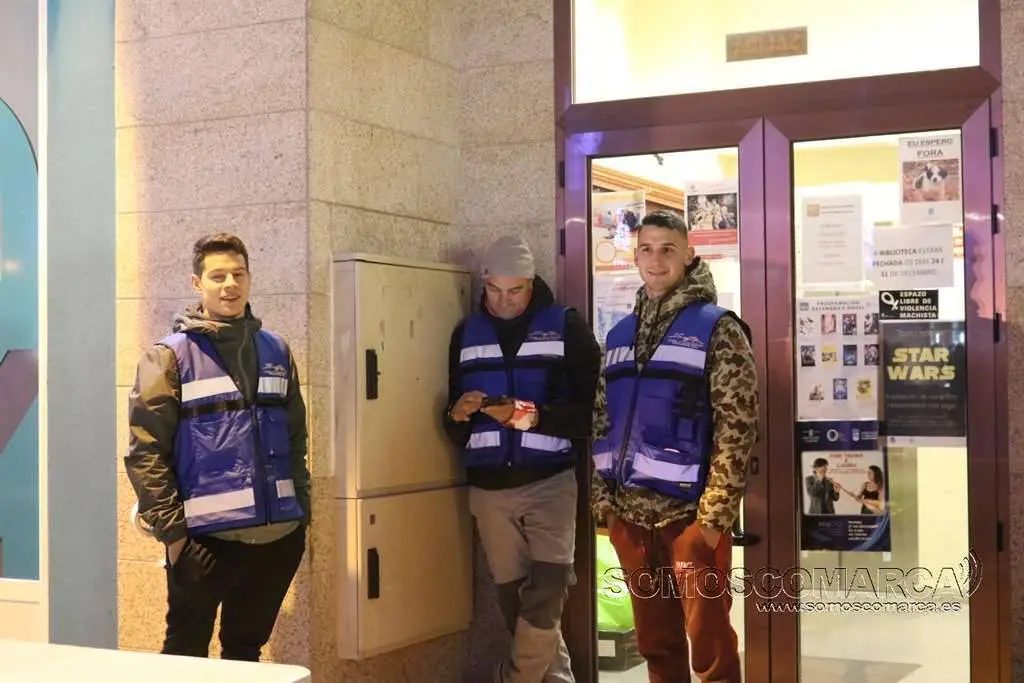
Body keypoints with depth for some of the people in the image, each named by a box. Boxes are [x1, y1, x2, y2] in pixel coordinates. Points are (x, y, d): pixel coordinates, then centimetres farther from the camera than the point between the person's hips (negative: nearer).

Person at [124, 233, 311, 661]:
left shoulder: (275, 351, 11)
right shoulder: (170, 357, -3)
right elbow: (145, 452, -8)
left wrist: (303, 509, 10)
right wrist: (172, 531, -13)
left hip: (277, 534, 4)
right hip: (206, 536, -4)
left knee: (245, 650, 17)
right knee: (185, 655, 6)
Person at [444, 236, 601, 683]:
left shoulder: (566, 327, 1)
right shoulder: (466, 334, 12)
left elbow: (592, 409, -7)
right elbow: (452, 424, 14)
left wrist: (532, 417, -20)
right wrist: (458, 414, -9)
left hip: (549, 481, -3)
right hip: (488, 486, 4)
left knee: (546, 591, -14)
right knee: (514, 597, 7)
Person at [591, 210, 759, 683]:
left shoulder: (716, 328, -5)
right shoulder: (620, 334, 12)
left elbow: (737, 426, -11)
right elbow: (601, 423, 15)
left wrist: (715, 515, -17)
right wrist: (602, 498, 6)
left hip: (690, 511, -5)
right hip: (630, 511, 5)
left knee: (709, 643, -1)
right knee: (654, 643, 14)